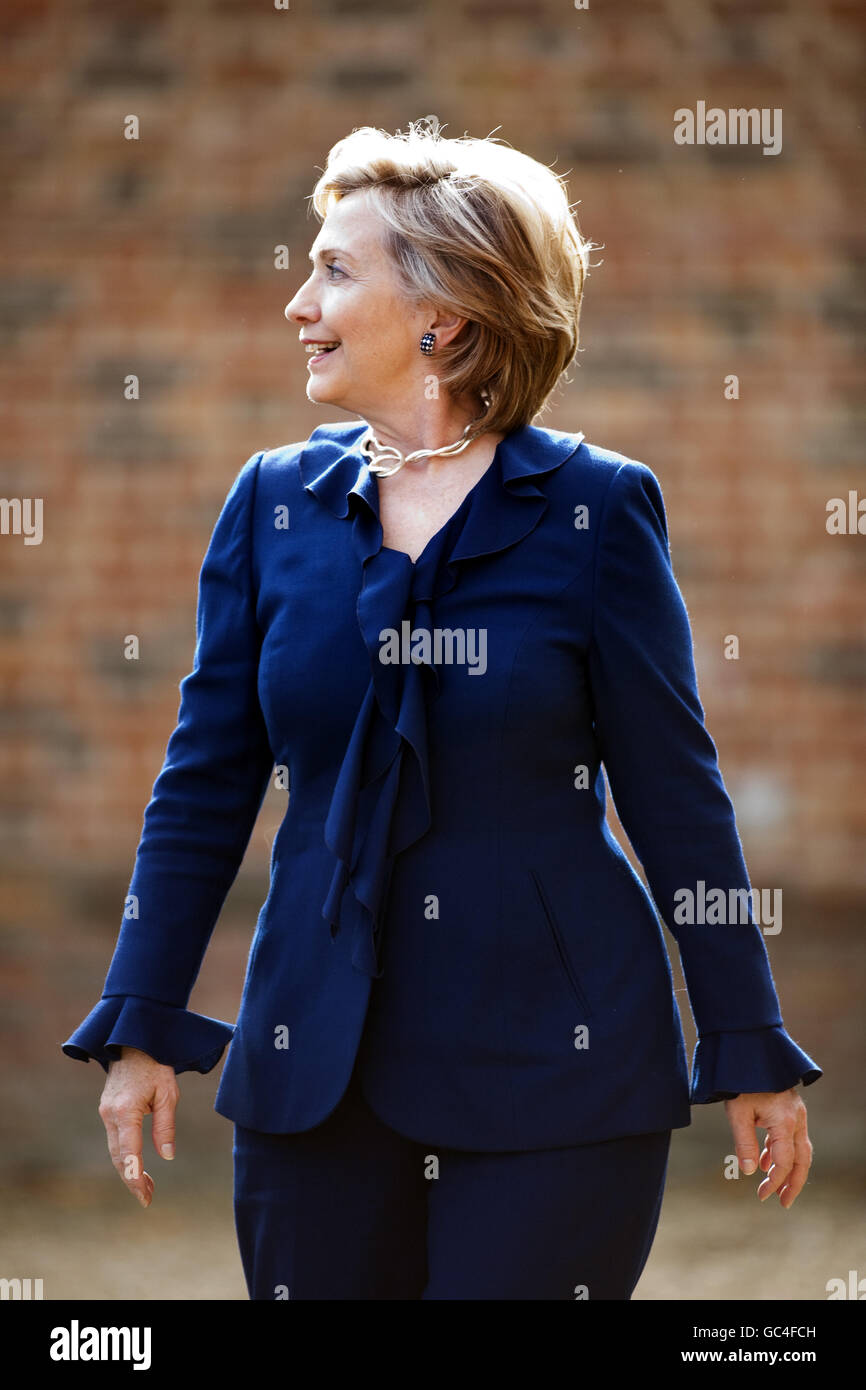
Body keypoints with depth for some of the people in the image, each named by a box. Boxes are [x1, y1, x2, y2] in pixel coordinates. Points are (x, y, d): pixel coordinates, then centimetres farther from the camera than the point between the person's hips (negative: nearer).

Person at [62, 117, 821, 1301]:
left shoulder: (594, 509, -4)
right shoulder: (274, 503, 6)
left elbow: (673, 790, -1)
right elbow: (206, 782, 9)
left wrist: (751, 1053, 1)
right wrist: (141, 1028, 6)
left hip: (556, 1063, -3)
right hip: (316, 1060, 3)